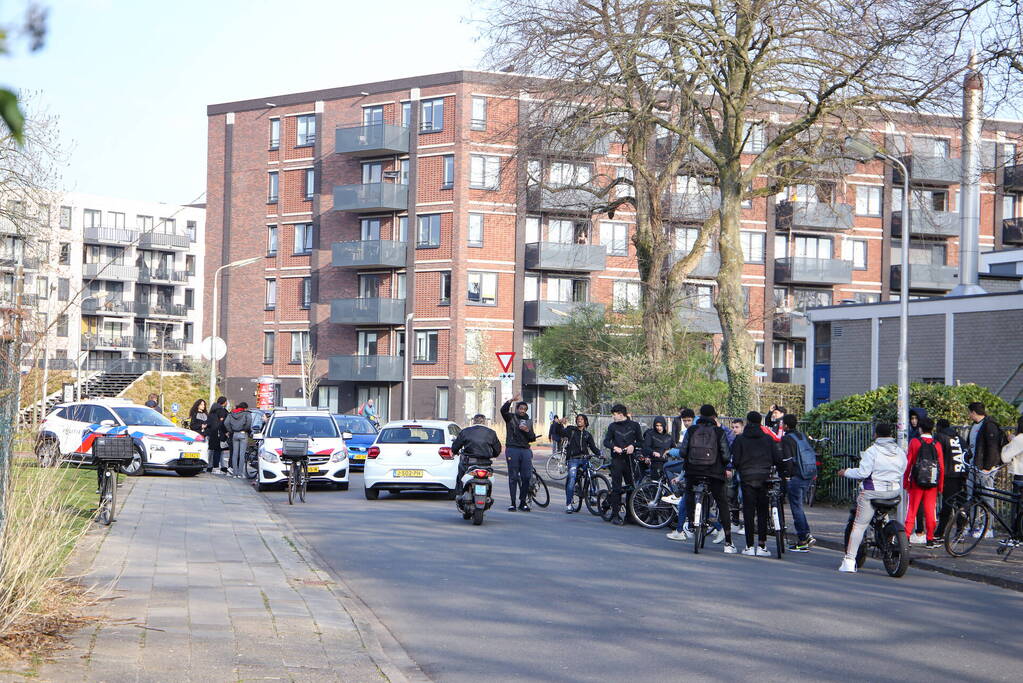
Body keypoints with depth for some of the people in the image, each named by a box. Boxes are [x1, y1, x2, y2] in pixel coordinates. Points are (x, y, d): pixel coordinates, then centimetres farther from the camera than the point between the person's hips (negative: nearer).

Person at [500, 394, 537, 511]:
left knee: (527, 477, -2)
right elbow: (503, 410, -15)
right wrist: (511, 400, -26)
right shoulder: (511, 417, 6)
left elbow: (533, 438, 16)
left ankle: (523, 502, 7)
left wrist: (527, 431, -4)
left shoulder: (529, 421, 18)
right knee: (513, 477, -2)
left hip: (525, 450, 4)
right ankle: (513, 503, 1)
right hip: (512, 449, -4)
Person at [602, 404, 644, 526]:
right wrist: (614, 447, -15)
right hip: (617, 459, 0)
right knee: (616, 488, -5)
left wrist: (633, 445, -11)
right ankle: (615, 515, -3)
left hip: (630, 459, 0)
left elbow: (640, 442, 9)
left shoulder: (634, 425, 7)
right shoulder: (612, 426, 9)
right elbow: (606, 441, 5)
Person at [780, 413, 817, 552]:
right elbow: (813, 454, 18)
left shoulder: (787, 439, -9)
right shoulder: (803, 436, 14)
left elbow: (788, 459, -16)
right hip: (809, 476, 8)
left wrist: (787, 475, -10)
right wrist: (814, 473, 23)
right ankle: (807, 534, 9)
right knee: (799, 507, 17)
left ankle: (803, 541, -1)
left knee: (796, 508, -2)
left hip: (796, 477, -8)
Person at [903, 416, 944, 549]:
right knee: (930, 511, 6)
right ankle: (930, 540, 8)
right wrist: (940, 486, 12)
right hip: (932, 483, 2)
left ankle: (906, 538, 0)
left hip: (917, 482, -2)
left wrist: (905, 482, 5)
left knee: (912, 510, 4)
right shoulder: (937, 444, 3)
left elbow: (908, 463, -3)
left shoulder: (914, 442, -3)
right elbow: (941, 466, 4)